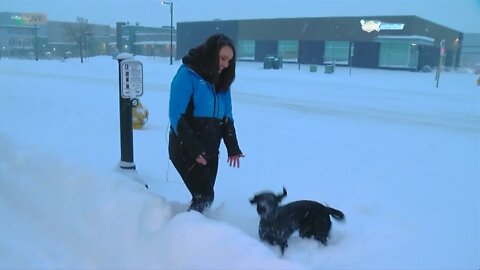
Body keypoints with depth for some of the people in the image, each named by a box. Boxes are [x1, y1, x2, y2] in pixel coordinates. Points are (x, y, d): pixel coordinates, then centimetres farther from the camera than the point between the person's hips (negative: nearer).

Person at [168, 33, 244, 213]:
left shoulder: (220, 81, 9)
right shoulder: (188, 74, -12)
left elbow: (226, 117, 11)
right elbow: (177, 116, -16)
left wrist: (233, 147, -1)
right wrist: (193, 149, -22)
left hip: (210, 151, 7)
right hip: (186, 150, -6)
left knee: (204, 197, 9)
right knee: (204, 197, -13)